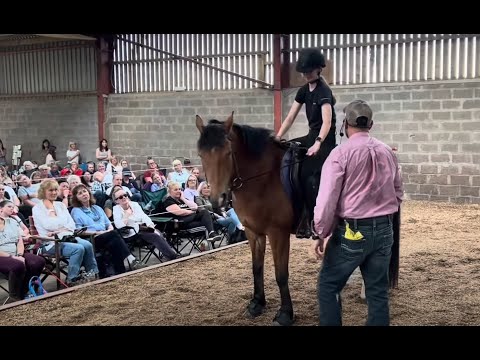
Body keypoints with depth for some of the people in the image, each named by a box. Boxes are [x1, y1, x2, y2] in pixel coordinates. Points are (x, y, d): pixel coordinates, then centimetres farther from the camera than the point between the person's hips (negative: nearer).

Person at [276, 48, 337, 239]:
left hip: (325, 140, -8)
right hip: (312, 136, 8)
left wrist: (318, 144, -44)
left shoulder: (324, 91, -17)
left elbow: (327, 122, -30)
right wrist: (277, 139, -3)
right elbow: (290, 118, 7)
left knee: (308, 175, -21)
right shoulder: (304, 91, 8)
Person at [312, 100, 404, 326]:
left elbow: (327, 199, -13)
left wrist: (321, 234, -3)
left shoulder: (341, 153, -12)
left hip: (352, 231, -5)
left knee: (328, 285, 10)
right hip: (384, 230, 5)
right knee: (378, 291, 13)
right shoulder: (388, 152, 6)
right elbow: (398, 192, 16)